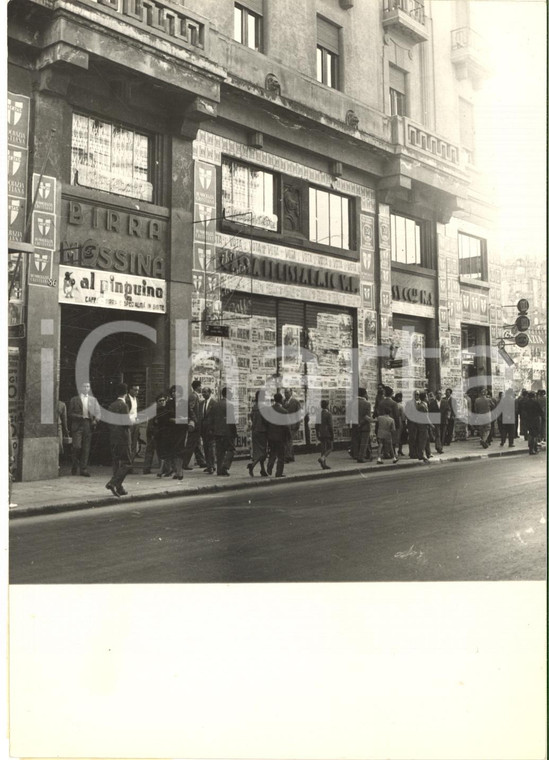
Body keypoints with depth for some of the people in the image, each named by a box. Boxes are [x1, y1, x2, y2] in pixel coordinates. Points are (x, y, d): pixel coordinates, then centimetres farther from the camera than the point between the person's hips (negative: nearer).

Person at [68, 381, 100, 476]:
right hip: (77, 425, -2)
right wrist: (79, 416, -13)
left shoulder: (93, 400, 15)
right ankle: (75, 467, 9)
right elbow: (70, 413, 3)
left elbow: (98, 413, 11)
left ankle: (83, 469, 7)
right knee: (77, 447, -9)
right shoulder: (74, 400, 8)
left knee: (86, 448, 1)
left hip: (88, 425, 2)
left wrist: (96, 419, -9)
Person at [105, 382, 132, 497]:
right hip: (123, 438, -8)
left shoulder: (111, 406, 9)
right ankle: (113, 483, -15)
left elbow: (109, 422, 14)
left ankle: (119, 488, 14)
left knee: (116, 462, 11)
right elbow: (128, 422, -17)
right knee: (126, 463, -2)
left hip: (113, 438, 8)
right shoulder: (123, 405, -13)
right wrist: (132, 420, 2)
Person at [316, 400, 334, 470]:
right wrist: (332, 435, -9)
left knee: (323, 448, 9)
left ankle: (324, 464, 8)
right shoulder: (328, 413, -12)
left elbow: (316, 425, 12)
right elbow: (330, 426, -14)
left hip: (321, 434, 7)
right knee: (330, 448, 0)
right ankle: (322, 458, -20)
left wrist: (317, 434, 19)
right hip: (327, 434, -7)